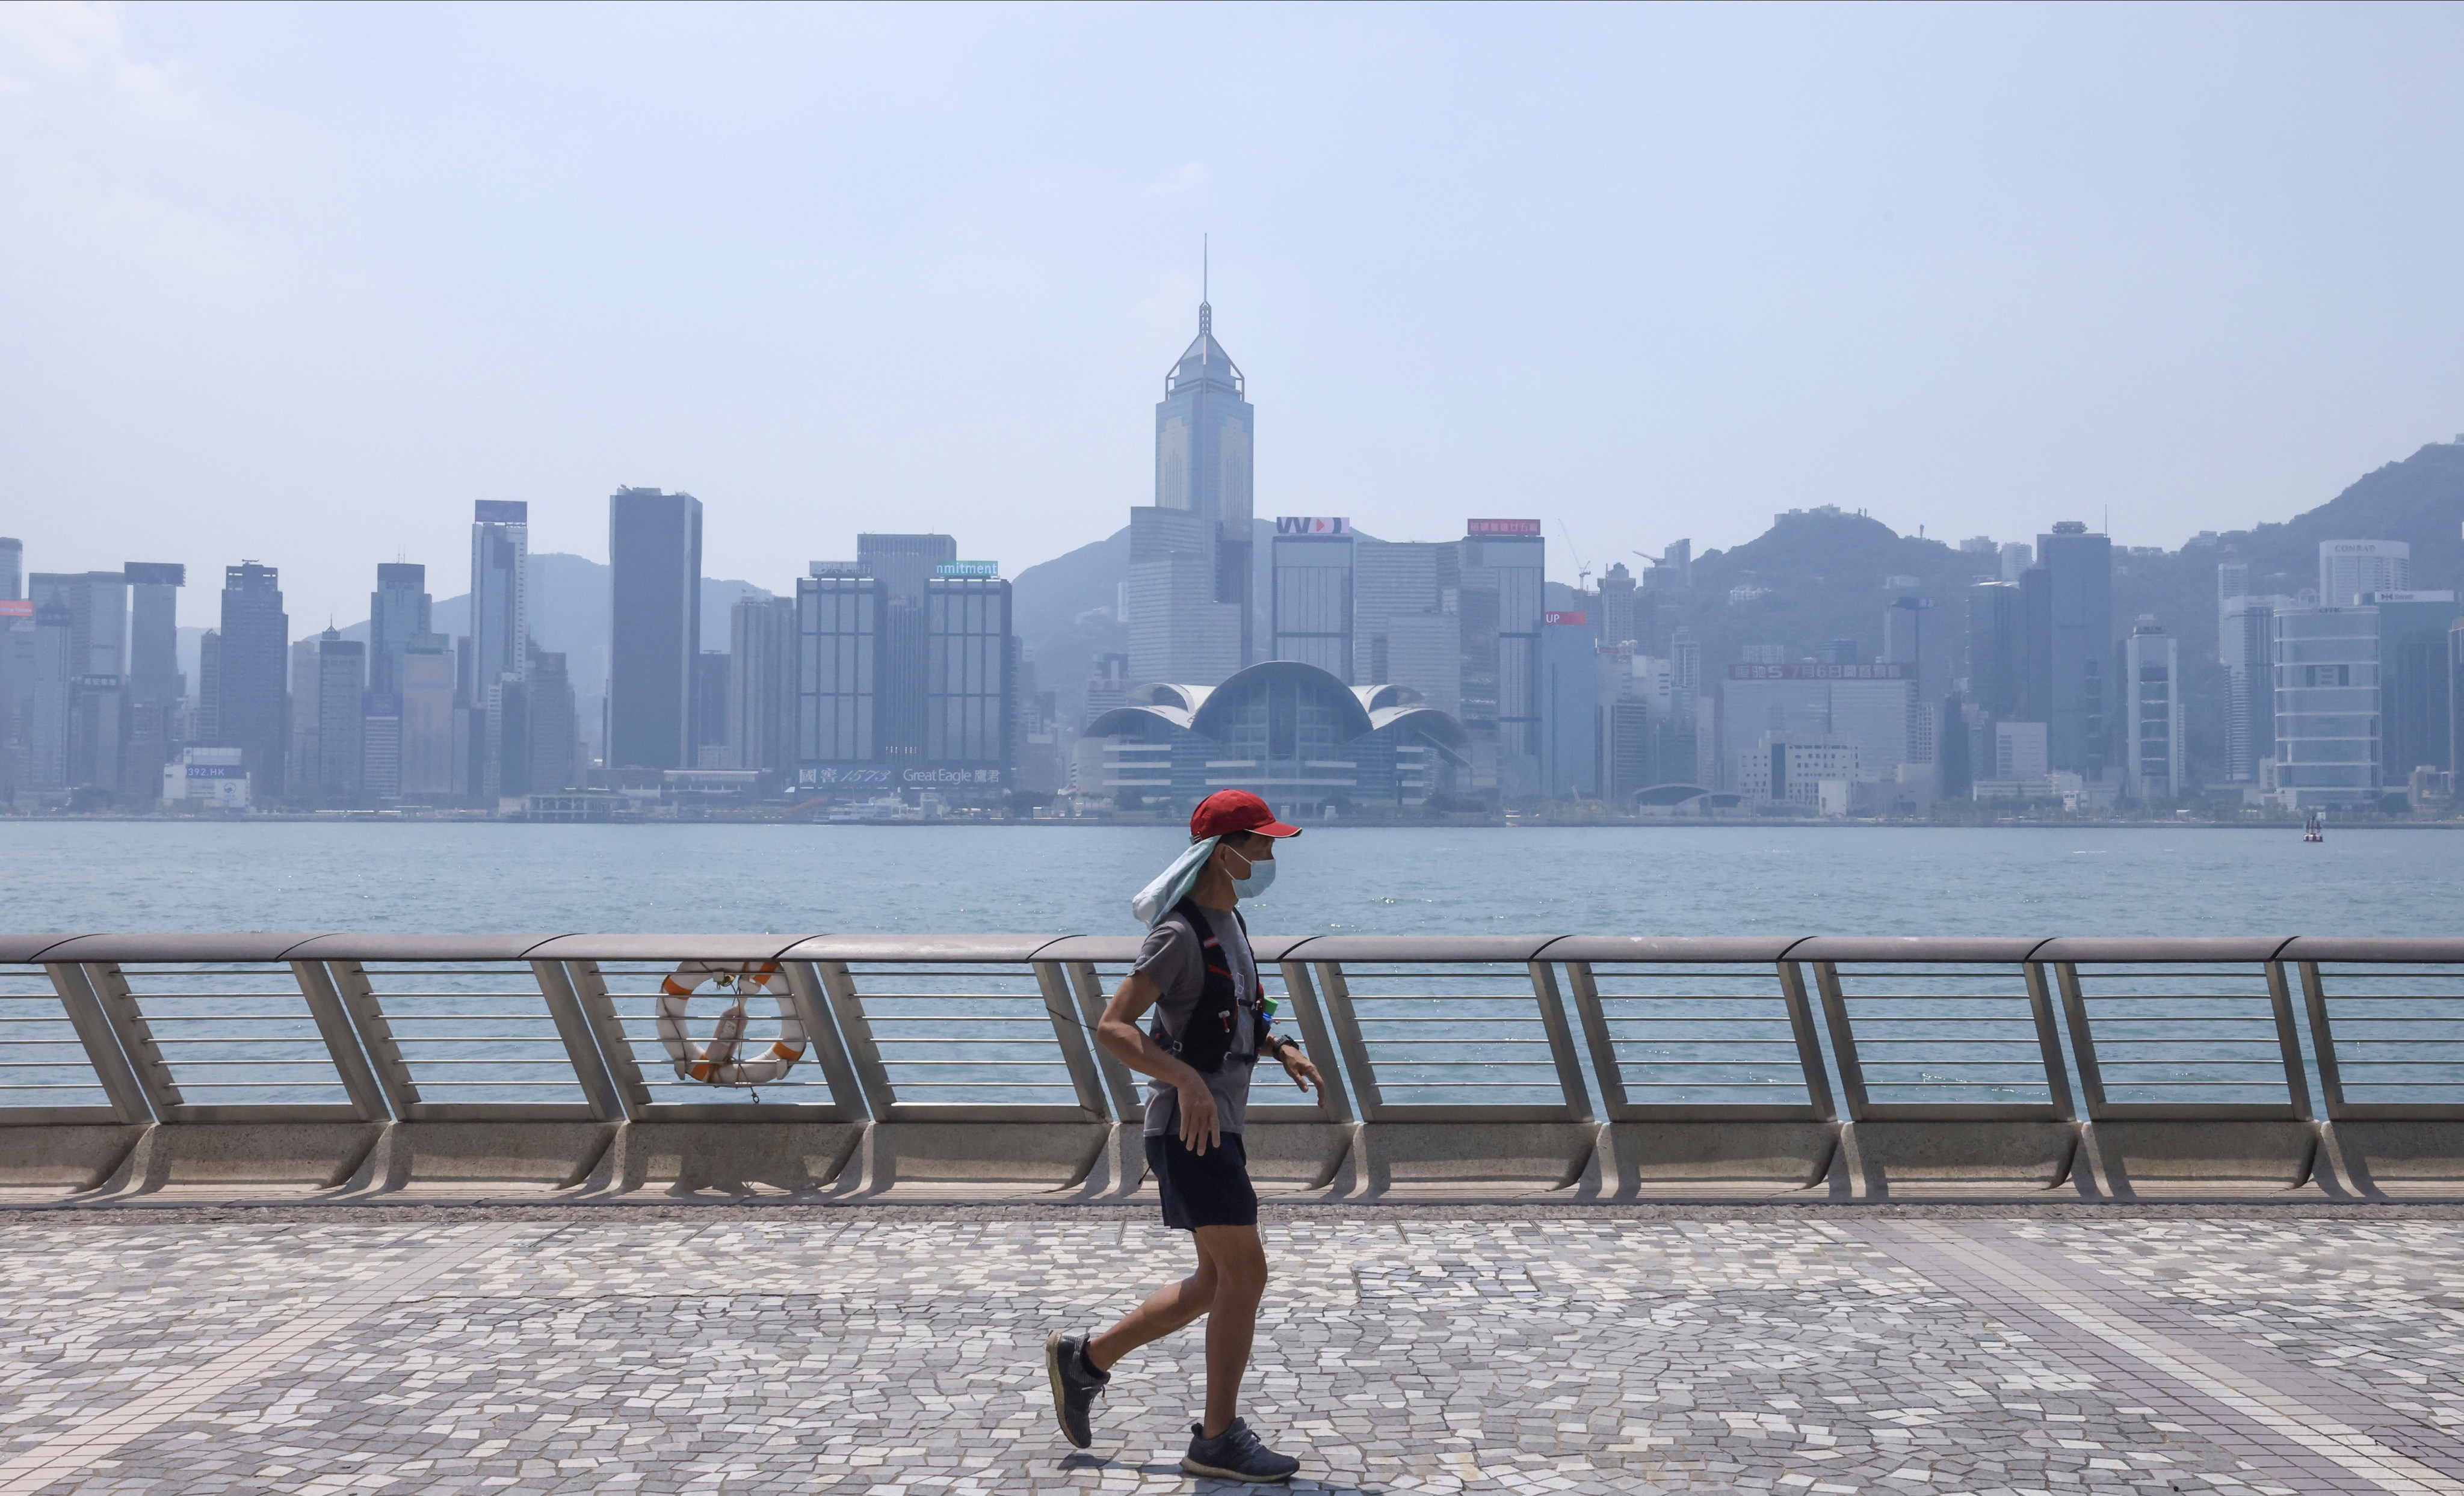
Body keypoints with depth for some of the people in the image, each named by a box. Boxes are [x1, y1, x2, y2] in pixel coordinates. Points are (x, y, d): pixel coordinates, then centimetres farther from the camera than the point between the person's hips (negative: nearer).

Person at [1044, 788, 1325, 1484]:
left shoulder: (1228, 922, 13)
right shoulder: (1180, 933, -16)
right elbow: (1112, 1027, -22)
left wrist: (1281, 1048, 10)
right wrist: (1185, 1080, -33)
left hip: (1219, 1127, 10)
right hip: (1188, 1130, -10)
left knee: (1217, 1283, 14)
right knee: (1246, 1273, -7)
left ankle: (1084, 1360, 25)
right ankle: (1219, 1439, 5)